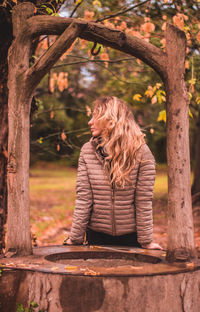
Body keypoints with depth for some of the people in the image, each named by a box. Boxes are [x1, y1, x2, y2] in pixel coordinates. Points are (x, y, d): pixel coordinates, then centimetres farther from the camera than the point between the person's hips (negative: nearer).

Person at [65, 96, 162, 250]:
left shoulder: (141, 152, -9)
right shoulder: (87, 150, -2)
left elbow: (144, 201, -10)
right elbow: (83, 197, -5)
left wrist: (146, 241, -10)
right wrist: (75, 238, -8)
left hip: (130, 236, -2)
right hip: (96, 234, 2)